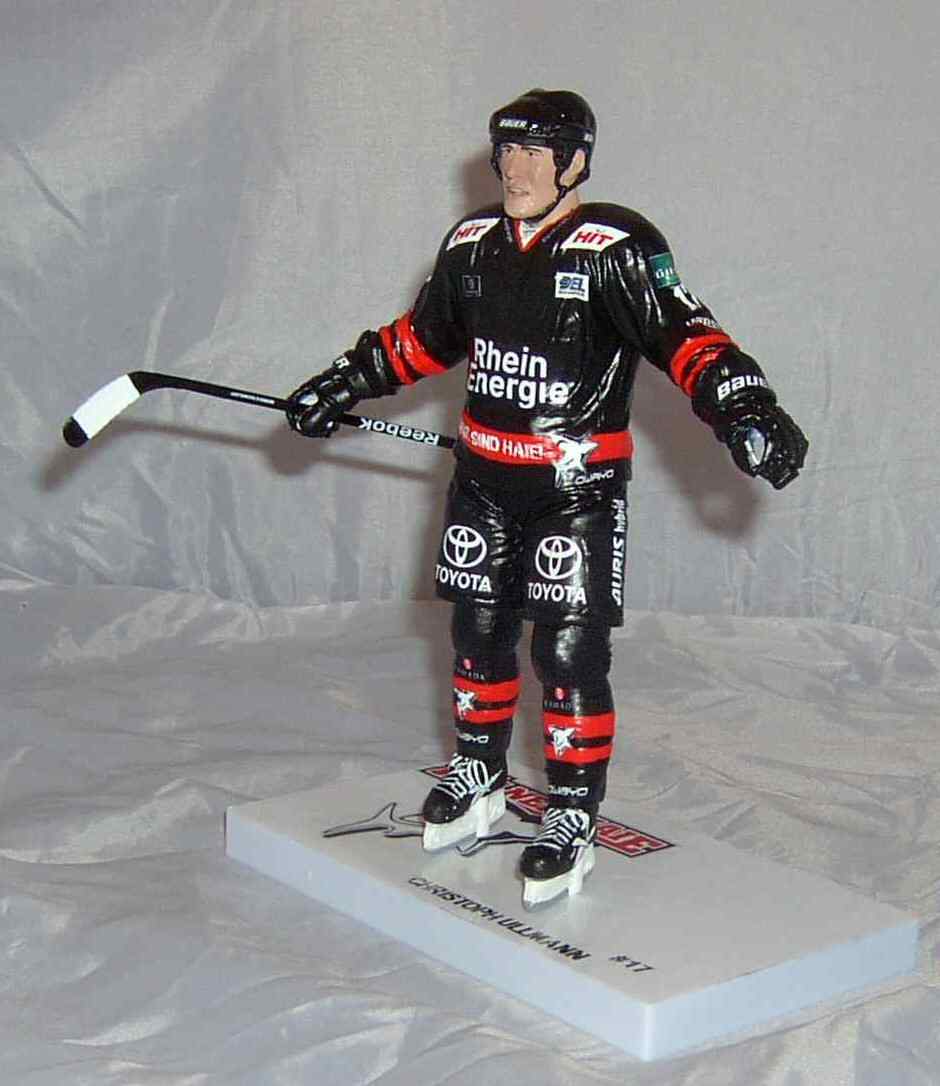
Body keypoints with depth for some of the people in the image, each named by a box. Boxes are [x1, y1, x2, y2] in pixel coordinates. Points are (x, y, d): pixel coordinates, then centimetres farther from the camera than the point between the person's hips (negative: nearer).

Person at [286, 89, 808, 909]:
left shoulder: (616, 248, -14)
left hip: (578, 487, -6)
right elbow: (426, 338, 20)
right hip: (484, 479, 6)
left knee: (570, 652, -6)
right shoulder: (473, 244, 6)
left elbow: (682, 335, -20)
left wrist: (743, 405, -34)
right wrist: (348, 382, 19)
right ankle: (479, 782, 36)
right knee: (479, 633, 16)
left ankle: (573, 825, 8)